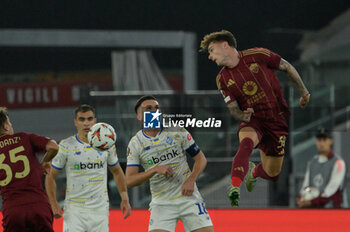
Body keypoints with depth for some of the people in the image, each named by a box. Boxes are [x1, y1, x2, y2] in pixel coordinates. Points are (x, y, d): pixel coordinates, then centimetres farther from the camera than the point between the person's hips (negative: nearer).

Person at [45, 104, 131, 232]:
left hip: (100, 209, 3)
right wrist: (54, 204, -7)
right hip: (74, 209, -3)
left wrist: (125, 198, 9)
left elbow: (116, 171, 18)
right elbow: (51, 175, 3)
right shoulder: (66, 146, -3)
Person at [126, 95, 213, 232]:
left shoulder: (177, 131, 0)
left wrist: (191, 180, -12)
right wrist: (155, 170, -21)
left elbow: (201, 159, 5)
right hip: (161, 204, -1)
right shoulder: (135, 144, -1)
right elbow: (129, 181, -7)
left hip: (188, 197, 1)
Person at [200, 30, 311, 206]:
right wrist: (242, 116, -19)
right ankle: (235, 187, -48)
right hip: (252, 120, 0)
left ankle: (254, 171, 41)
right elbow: (233, 108, 4)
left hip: (277, 120, 0)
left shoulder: (257, 55, -10)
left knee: (271, 173, 4)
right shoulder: (223, 79, 0)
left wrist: (304, 92, 7)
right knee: (246, 142, -36)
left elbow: (287, 68, 2)